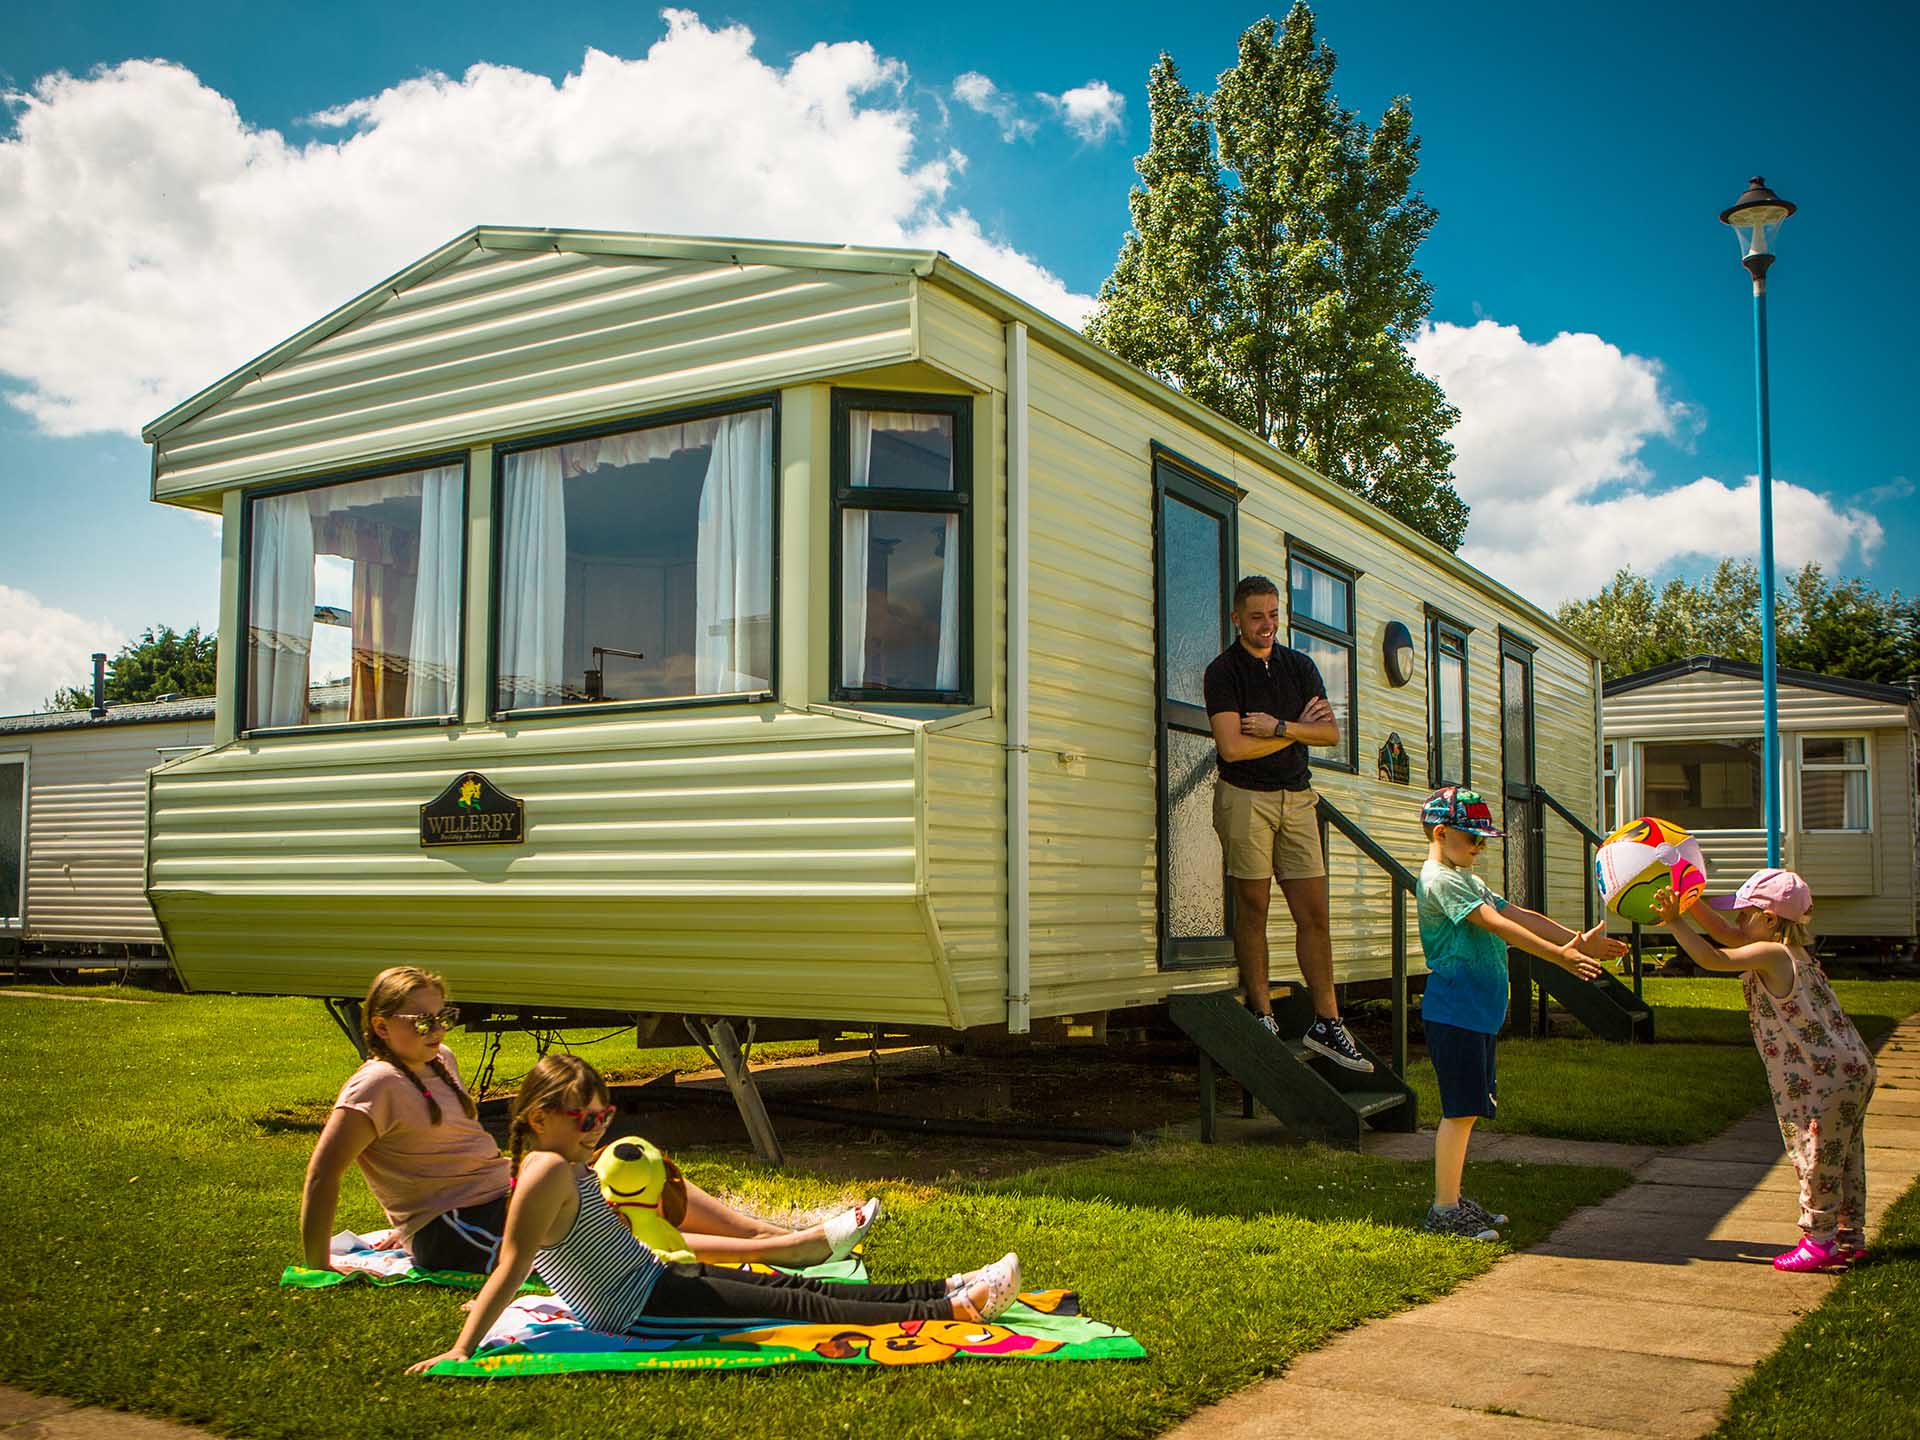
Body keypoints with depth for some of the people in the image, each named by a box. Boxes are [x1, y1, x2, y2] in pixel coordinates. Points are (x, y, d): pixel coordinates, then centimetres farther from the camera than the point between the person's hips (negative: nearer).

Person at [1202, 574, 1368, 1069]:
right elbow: (1232, 747, -14)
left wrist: (1278, 726, -12)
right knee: (1253, 907, -1)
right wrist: (1297, 730, -3)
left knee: (1314, 913, 2)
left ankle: (1326, 1022, 6)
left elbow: (1330, 732, 4)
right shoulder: (1223, 671, -4)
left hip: (1296, 797, 5)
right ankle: (1262, 1016, 8)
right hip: (1245, 798, -4)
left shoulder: (1300, 666, 12)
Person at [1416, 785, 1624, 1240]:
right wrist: (1558, 954, -27)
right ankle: (1444, 1210, 0)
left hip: (1478, 1014, 10)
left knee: (1467, 1109, 14)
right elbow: (1497, 924, -22)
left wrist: (1578, 940, 6)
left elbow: (1521, 915, 16)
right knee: (1460, 1110, -6)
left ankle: (1454, 1199, 23)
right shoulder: (1440, 879, -13)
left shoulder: (1467, 880, 20)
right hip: (1454, 1013, -10)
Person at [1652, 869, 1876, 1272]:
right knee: (1842, 1159, 17)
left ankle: (1819, 1240, 8)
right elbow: (1725, 934, 16)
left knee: (1817, 1159, 0)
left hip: (1823, 1079, -10)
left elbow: (1712, 958, -25)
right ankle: (1850, 1238, 26)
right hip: (1850, 1069, 10)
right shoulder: (1790, 949, 10)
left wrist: (1675, 922, -22)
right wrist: (1691, 902, 7)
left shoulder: (1771, 954, -18)